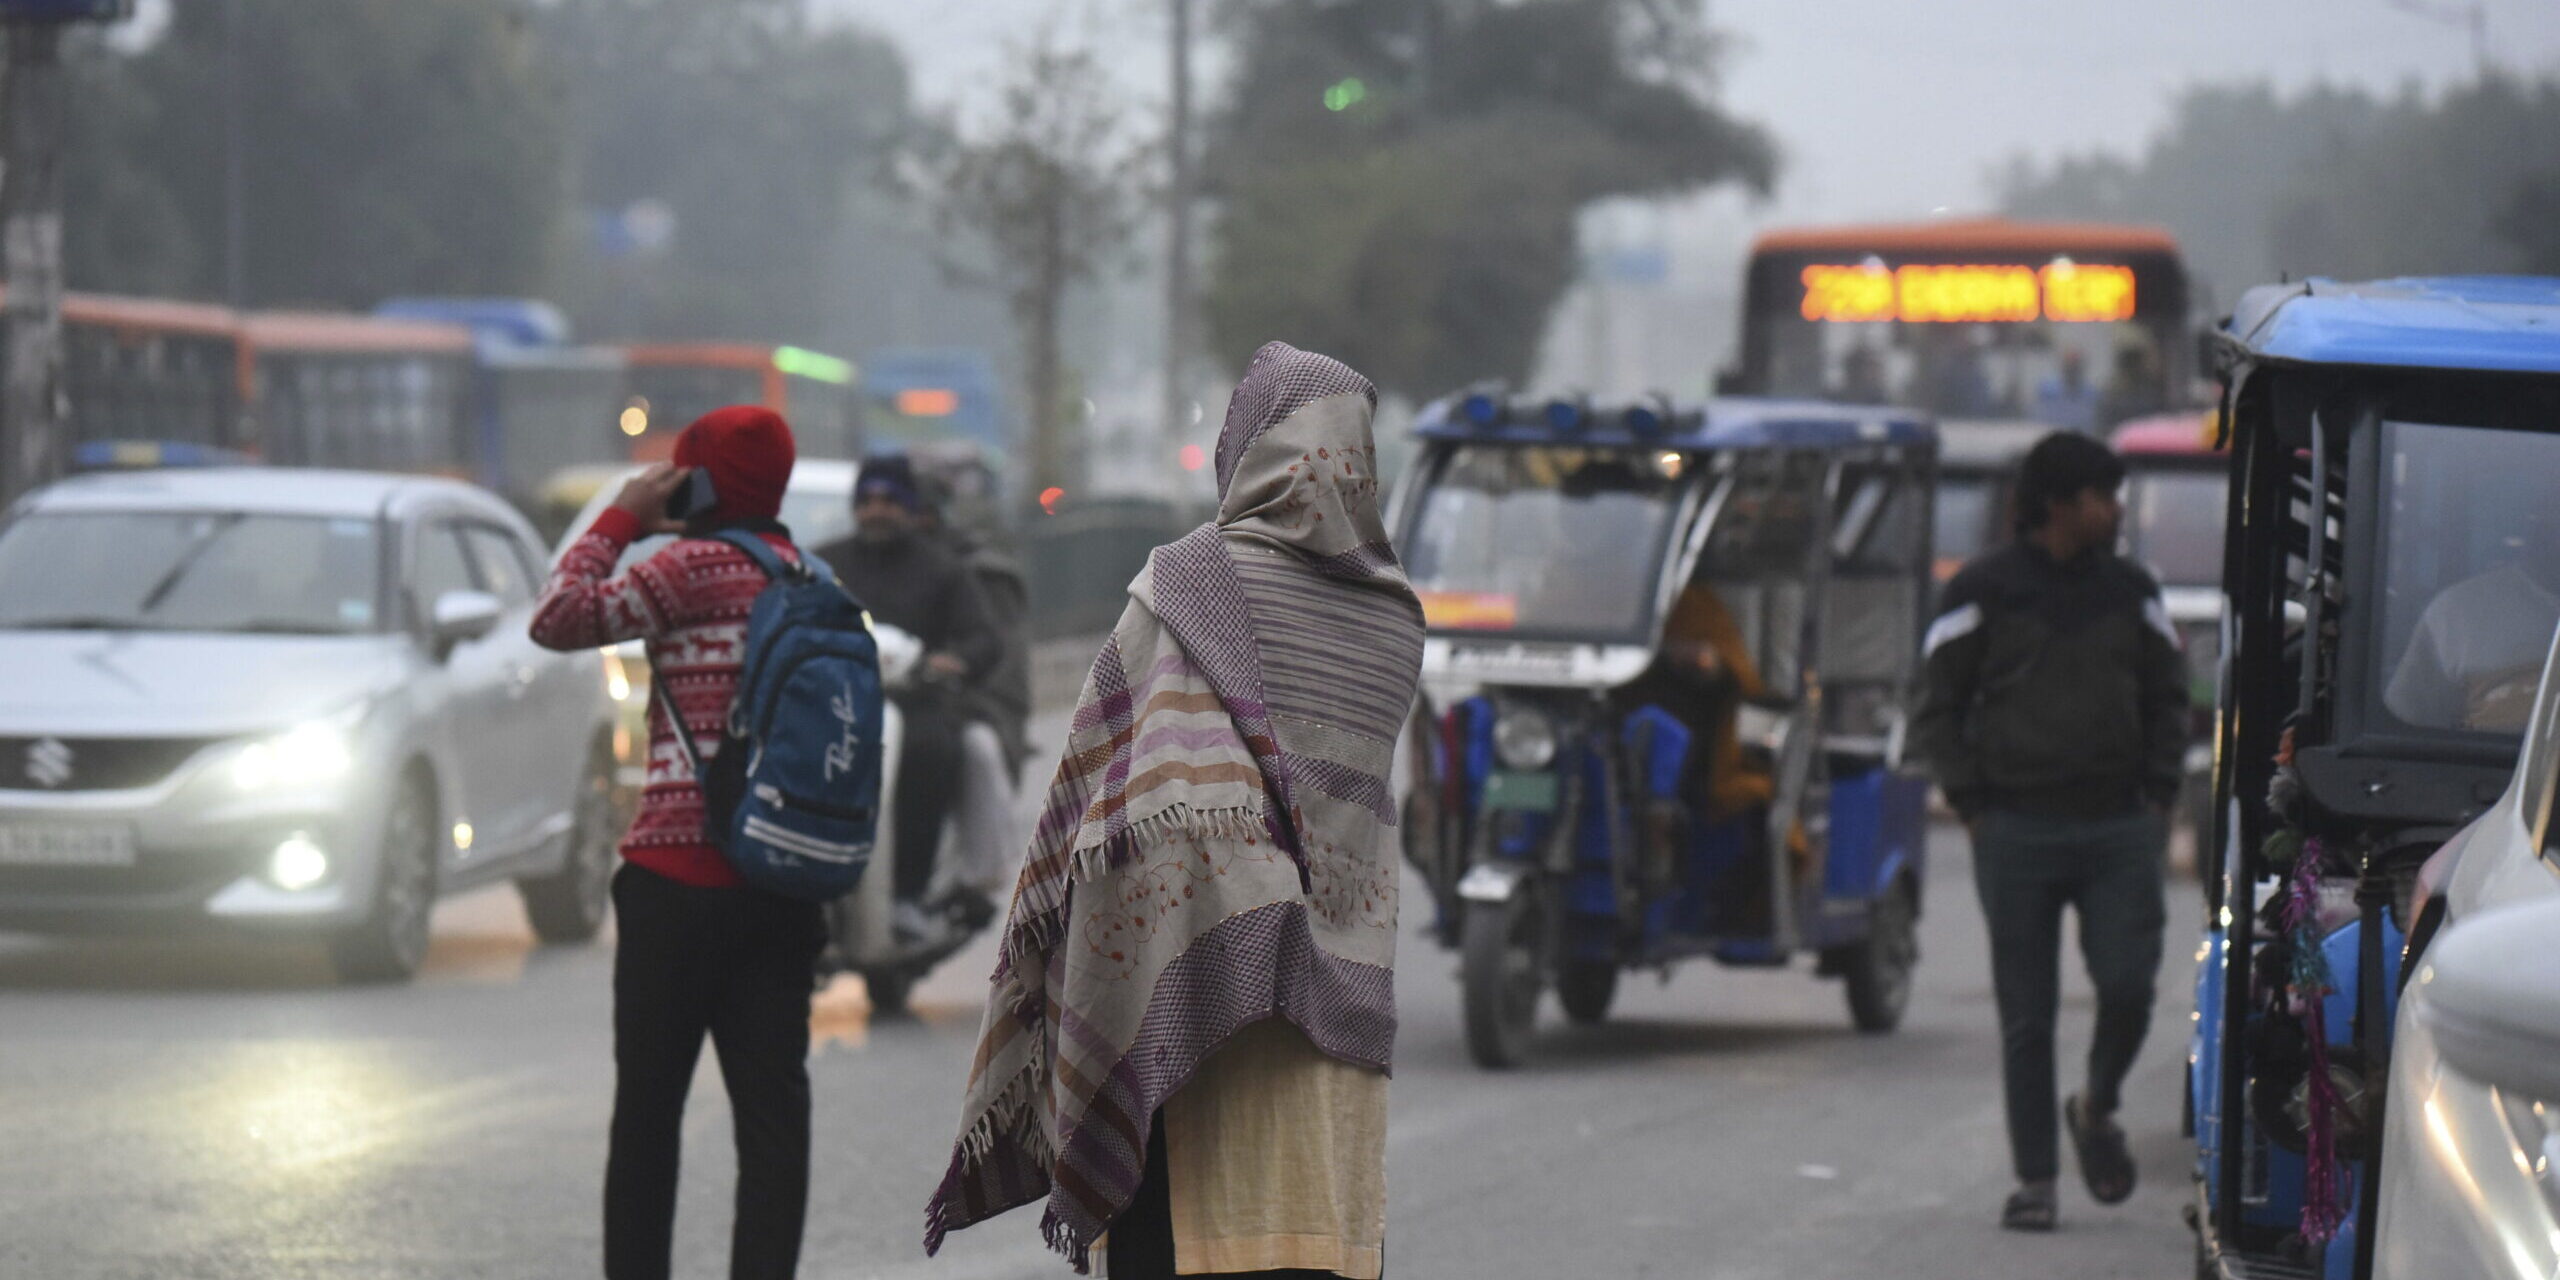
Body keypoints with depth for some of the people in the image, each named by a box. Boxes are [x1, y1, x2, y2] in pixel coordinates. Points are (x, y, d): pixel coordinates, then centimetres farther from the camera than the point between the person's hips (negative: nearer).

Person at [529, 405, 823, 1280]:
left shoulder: (699, 567, -10)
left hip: (682, 875, -6)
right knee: (772, 1104, 1)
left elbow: (560, 620, -11)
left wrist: (621, 519, -2)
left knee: (649, 1104, 5)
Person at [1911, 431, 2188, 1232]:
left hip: (2118, 832, 2)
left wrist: (2158, 798, 8)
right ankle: (2034, 1179, 8)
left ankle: (2097, 1108, 19)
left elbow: (2167, 699, 20)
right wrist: (1973, 807, -3)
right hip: (2017, 832, -2)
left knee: (2128, 987, -10)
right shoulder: (1984, 593, 1)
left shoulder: (2131, 593, 11)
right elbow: (1939, 709, 5)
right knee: (2026, 1016, 0)